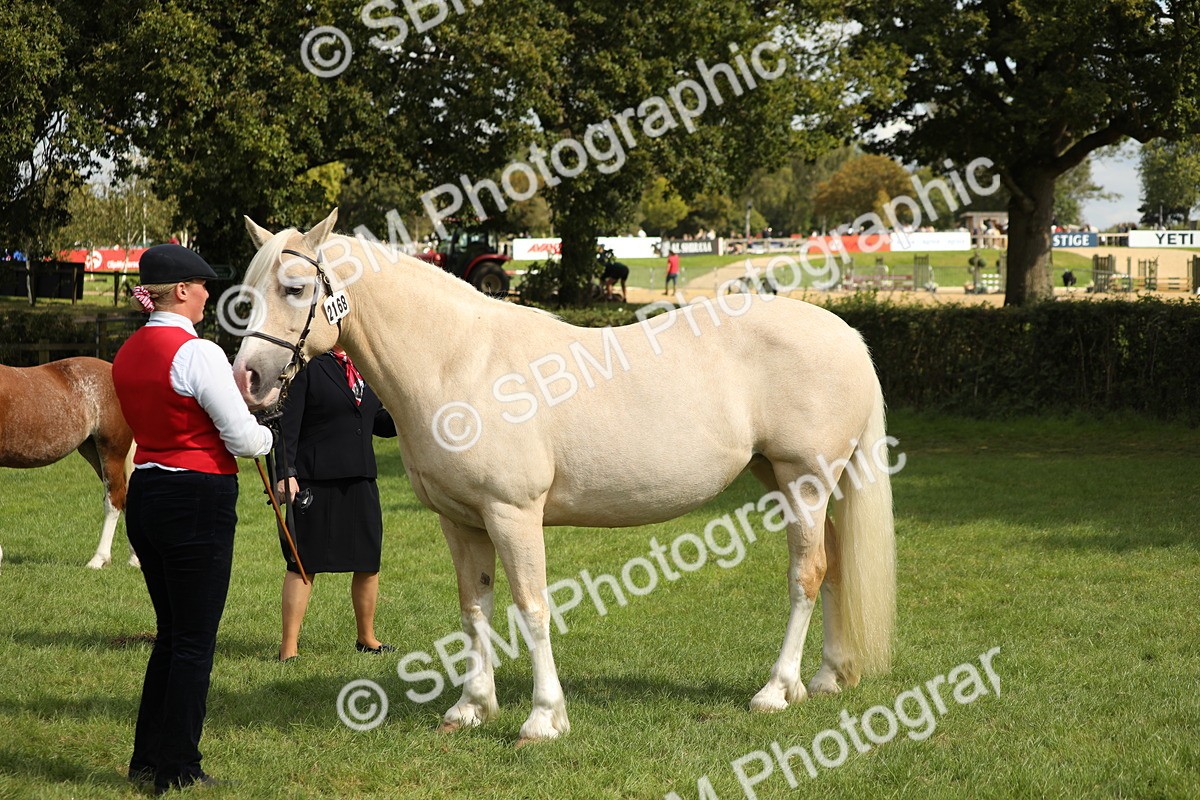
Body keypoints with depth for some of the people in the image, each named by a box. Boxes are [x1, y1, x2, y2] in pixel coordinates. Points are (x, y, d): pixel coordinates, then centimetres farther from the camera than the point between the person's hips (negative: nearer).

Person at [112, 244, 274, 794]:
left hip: (145, 495, 8)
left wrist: (234, 405, 14)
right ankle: (178, 770, 7)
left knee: (172, 632, 19)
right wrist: (265, 435, 8)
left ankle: (148, 759, 24)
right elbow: (244, 440, -14)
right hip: (199, 499, -8)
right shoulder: (198, 353, -17)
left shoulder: (128, 355, 8)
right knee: (195, 640, 2)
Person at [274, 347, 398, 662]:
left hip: (361, 482, 6)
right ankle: (289, 646, 4)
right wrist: (286, 473, -18)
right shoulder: (308, 369, -6)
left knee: (369, 564, 11)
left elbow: (380, 423, 21)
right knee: (303, 564, -1)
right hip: (314, 483, -6)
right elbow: (287, 426, -9)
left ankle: (367, 638, 27)